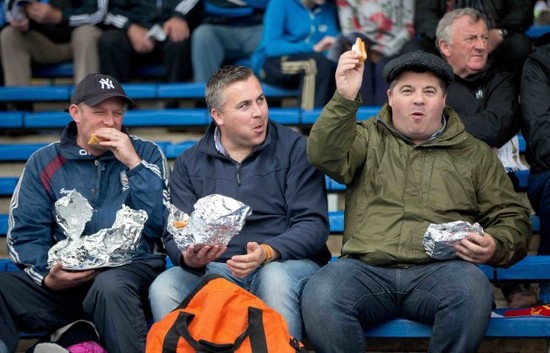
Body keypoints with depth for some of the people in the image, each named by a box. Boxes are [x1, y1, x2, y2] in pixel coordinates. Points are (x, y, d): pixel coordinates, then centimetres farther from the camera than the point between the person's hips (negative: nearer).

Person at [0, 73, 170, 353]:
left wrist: (134, 164, -7)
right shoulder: (43, 162, 12)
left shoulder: (146, 153, 10)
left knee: (109, 285, -38)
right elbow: (26, 237, 7)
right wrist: (48, 276, -13)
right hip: (65, 279, 1)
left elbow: (161, 226, -1)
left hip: (132, 270, -1)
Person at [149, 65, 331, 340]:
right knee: (163, 288, -26)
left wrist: (267, 252, -24)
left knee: (275, 277, -37)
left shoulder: (294, 149, 3)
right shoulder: (189, 164, 12)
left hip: (287, 262, -2)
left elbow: (313, 224, -5)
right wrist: (189, 258, -19)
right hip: (217, 269, 2)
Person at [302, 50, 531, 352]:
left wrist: (495, 247, -3)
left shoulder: (475, 154, 22)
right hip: (366, 268, 0)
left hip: (439, 270, 1)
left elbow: (513, 218, 20)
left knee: (472, 290, -35)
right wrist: (344, 99, -16)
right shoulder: (369, 138, 20)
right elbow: (325, 157, 0)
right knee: (318, 296, -33)